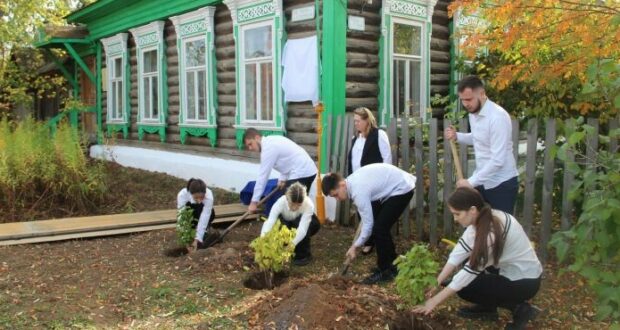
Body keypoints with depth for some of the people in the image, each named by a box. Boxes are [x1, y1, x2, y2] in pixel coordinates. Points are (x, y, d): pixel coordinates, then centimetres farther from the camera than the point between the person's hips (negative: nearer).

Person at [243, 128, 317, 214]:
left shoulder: (268, 147, -15)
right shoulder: (271, 140, 14)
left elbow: (263, 175, -17)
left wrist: (254, 202, -15)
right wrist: (283, 178, 12)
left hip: (301, 174, -10)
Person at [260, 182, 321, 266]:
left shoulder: (309, 205, -38)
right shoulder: (280, 202, -36)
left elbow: (302, 228, -46)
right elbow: (270, 222, -47)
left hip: (308, 223, -1)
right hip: (287, 222, 1)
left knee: (298, 222, -35)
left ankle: (303, 255, -15)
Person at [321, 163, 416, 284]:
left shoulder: (358, 191, -28)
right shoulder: (351, 181, -1)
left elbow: (368, 223, -21)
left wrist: (355, 246, -12)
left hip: (402, 189, -10)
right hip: (395, 183, 10)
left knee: (379, 229, -10)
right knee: (381, 226, 15)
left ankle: (385, 272, 3)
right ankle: (391, 263, 30)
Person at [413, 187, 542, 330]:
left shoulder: (493, 232, -31)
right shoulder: (480, 219, -7)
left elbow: (471, 270, -25)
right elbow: (459, 253, -6)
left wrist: (435, 301, -20)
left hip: (525, 281, -8)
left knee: (464, 288, -11)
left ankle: (520, 309, -2)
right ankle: (487, 307, 15)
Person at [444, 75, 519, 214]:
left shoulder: (498, 117, -26)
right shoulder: (473, 113, 2)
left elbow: (497, 160, -29)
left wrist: (471, 182, -27)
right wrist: (457, 136, 2)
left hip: (502, 184, -8)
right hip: (483, 181, 8)